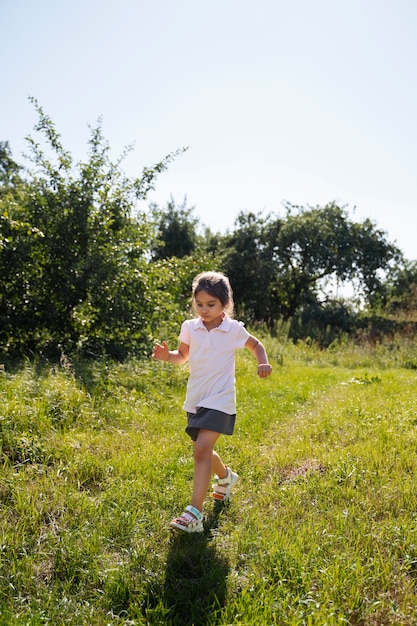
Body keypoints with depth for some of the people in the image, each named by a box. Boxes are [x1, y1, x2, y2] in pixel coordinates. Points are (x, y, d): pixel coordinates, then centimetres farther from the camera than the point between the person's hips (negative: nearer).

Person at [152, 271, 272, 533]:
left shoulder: (234, 329, -6)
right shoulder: (190, 328, 0)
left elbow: (256, 345, 12)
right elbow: (182, 356, 12)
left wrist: (264, 363, -7)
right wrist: (166, 355, -9)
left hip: (220, 400, -5)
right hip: (195, 400, 5)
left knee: (202, 448, -20)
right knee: (204, 450, 19)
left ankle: (195, 513, -19)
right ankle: (226, 477, 51)